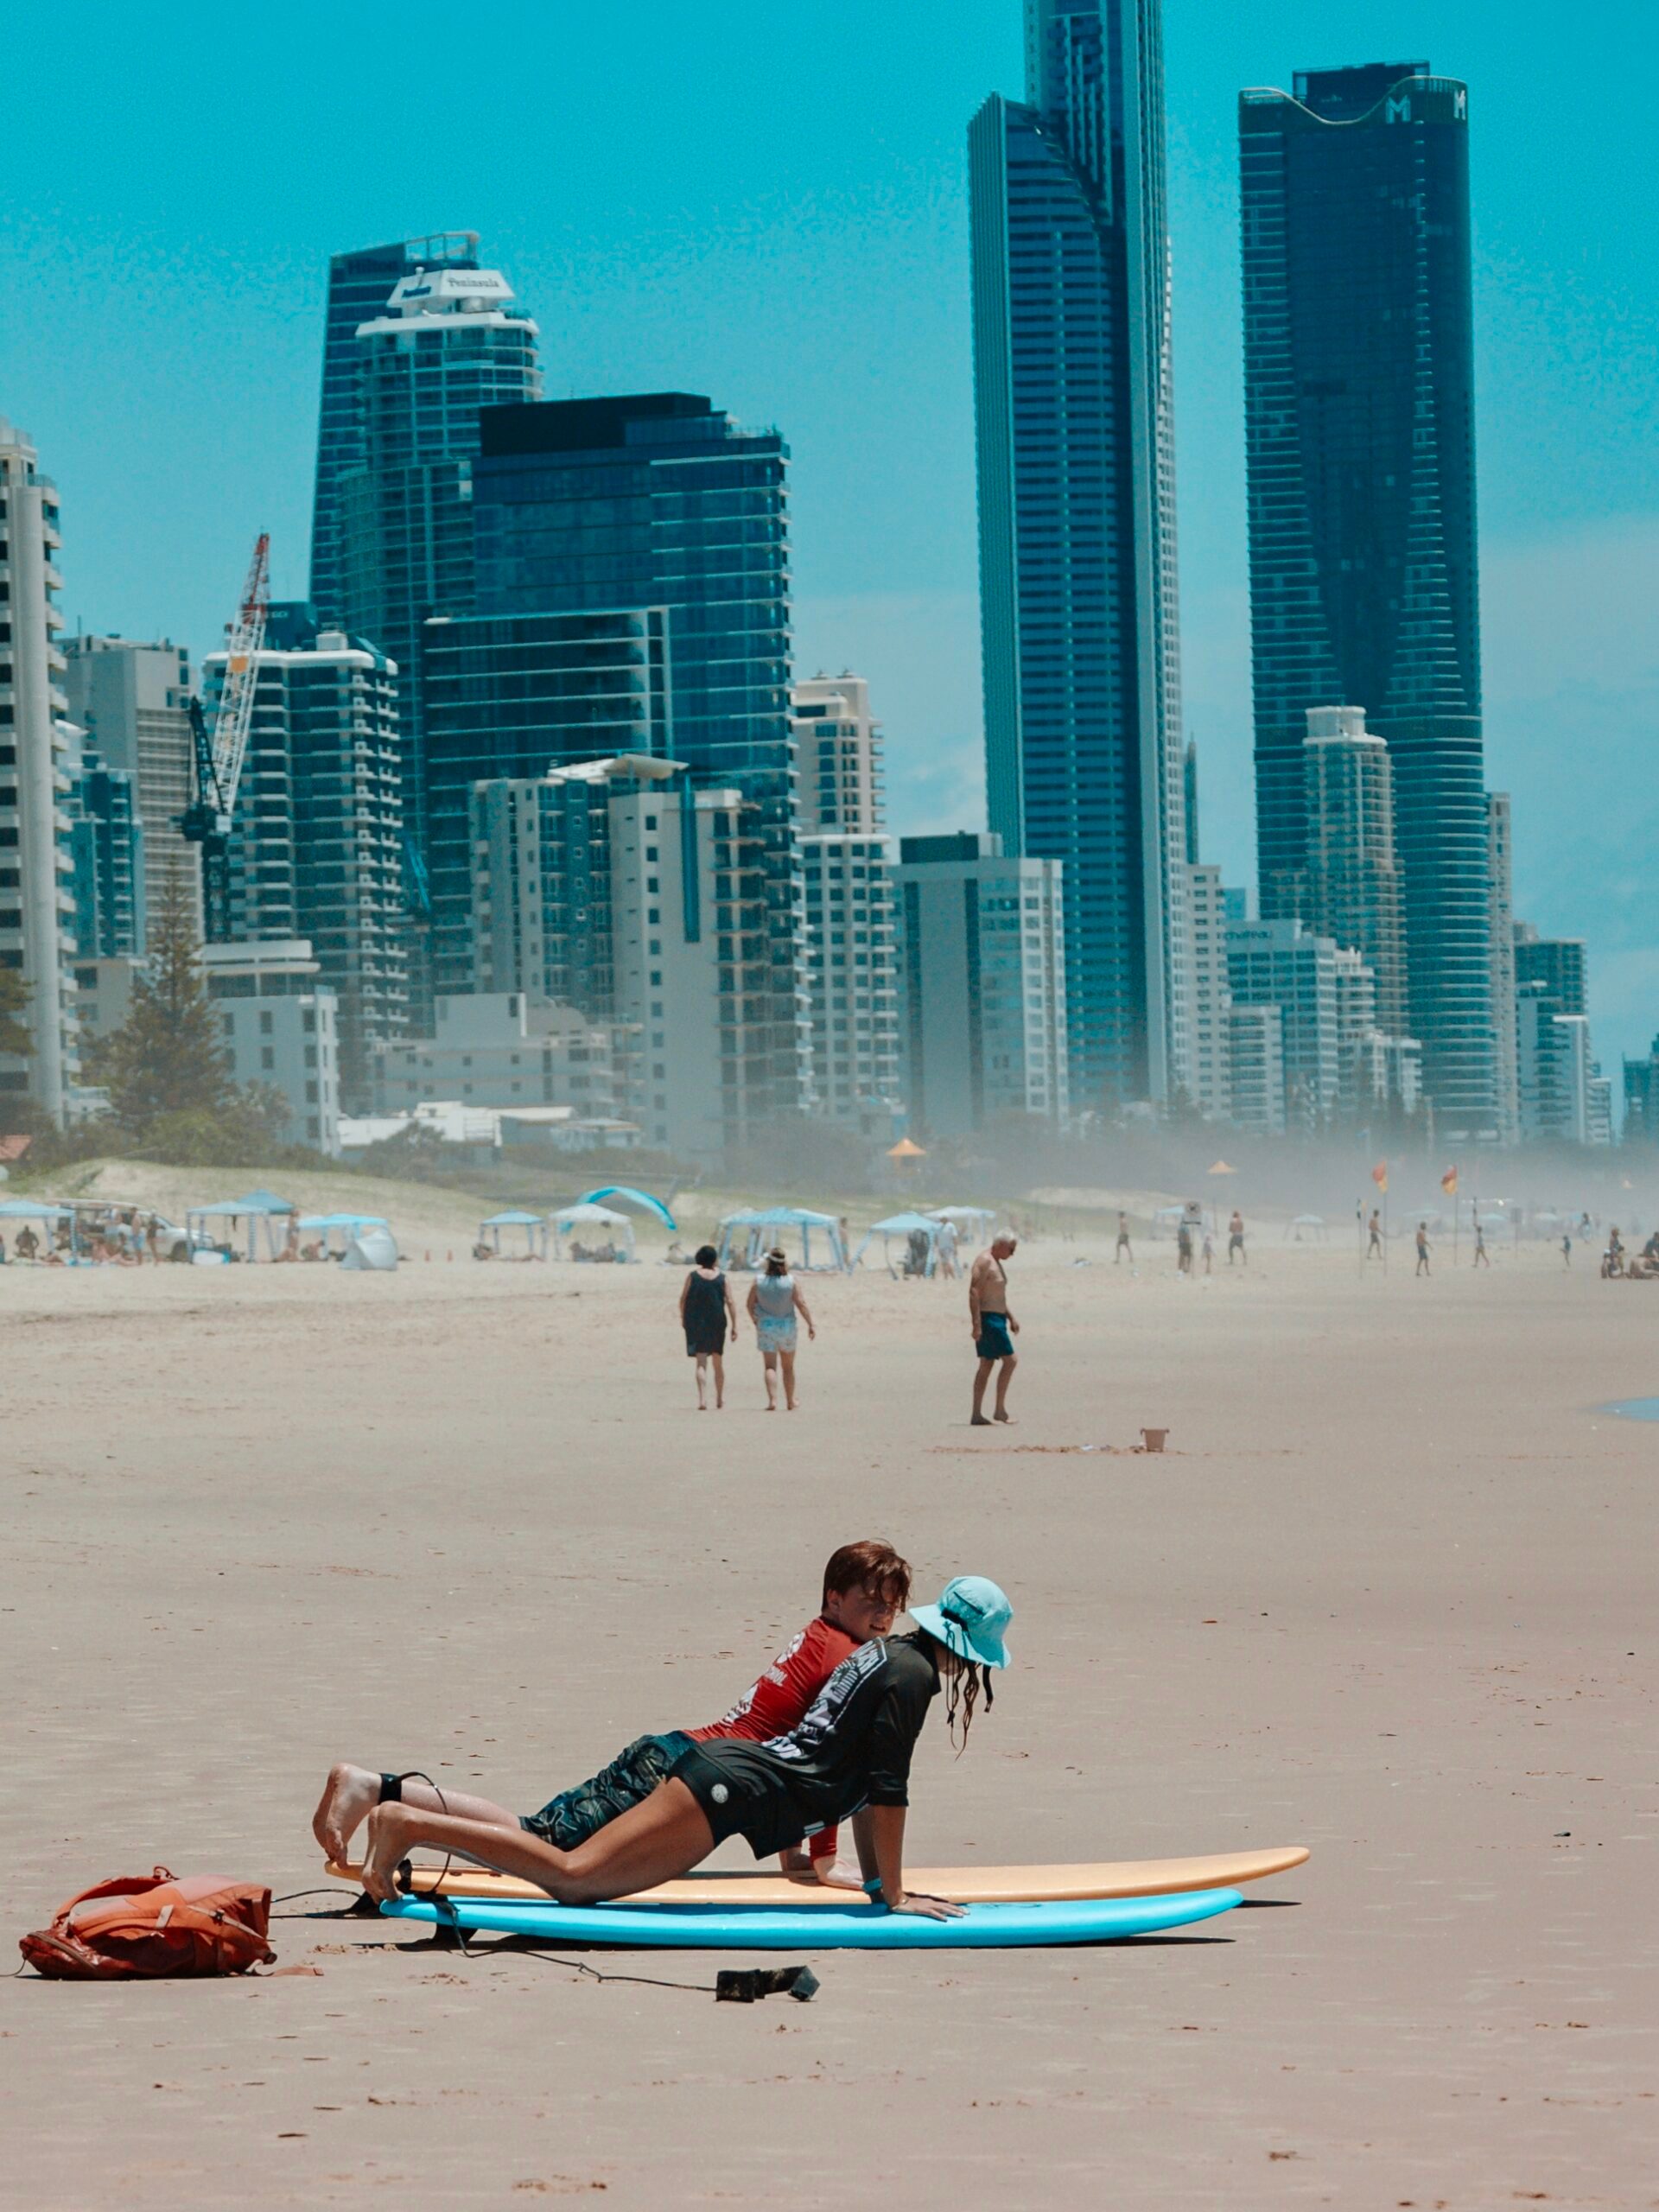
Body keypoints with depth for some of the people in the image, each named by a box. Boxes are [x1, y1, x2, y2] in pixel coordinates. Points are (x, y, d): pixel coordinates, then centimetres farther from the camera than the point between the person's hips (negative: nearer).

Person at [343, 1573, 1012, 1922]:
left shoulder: (886, 1653, 22)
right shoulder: (912, 1674, -8)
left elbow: (864, 1781, 28)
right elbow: (888, 1790, -12)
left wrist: (875, 1881, 27)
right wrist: (893, 1896, -7)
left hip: (726, 1765, 9)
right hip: (733, 1790, -9)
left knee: (570, 1869, 5)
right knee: (573, 1874, -17)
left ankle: (398, 1799, 1)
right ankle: (406, 1824, -22)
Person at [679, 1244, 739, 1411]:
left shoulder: (692, 1276, -2)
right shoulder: (722, 1279, -2)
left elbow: (683, 1299, -3)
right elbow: (730, 1303, -6)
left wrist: (683, 1317, 12)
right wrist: (734, 1326, -3)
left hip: (695, 1323, -1)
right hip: (717, 1323, 1)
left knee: (701, 1362, -3)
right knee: (718, 1361, 18)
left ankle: (702, 1399, -18)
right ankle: (720, 1397, 28)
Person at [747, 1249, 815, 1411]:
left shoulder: (758, 1281, -6)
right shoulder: (791, 1282, -9)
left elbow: (749, 1303, 0)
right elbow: (801, 1304, -11)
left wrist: (754, 1320, 17)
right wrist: (810, 1325, -6)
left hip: (765, 1326, 0)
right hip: (786, 1326, 0)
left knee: (770, 1366, -2)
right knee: (788, 1367, 16)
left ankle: (772, 1400, -20)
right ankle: (790, 1402, 25)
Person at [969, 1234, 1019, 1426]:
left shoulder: (996, 1264, 18)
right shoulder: (984, 1262, -14)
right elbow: (974, 1292, -22)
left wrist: (1010, 1318, 25)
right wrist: (976, 1324, -26)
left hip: (997, 1318, 10)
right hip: (987, 1319, -10)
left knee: (986, 1366, 9)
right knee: (1010, 1361, -11)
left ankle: (977, 1414, 9)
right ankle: (999, 1409, -7)